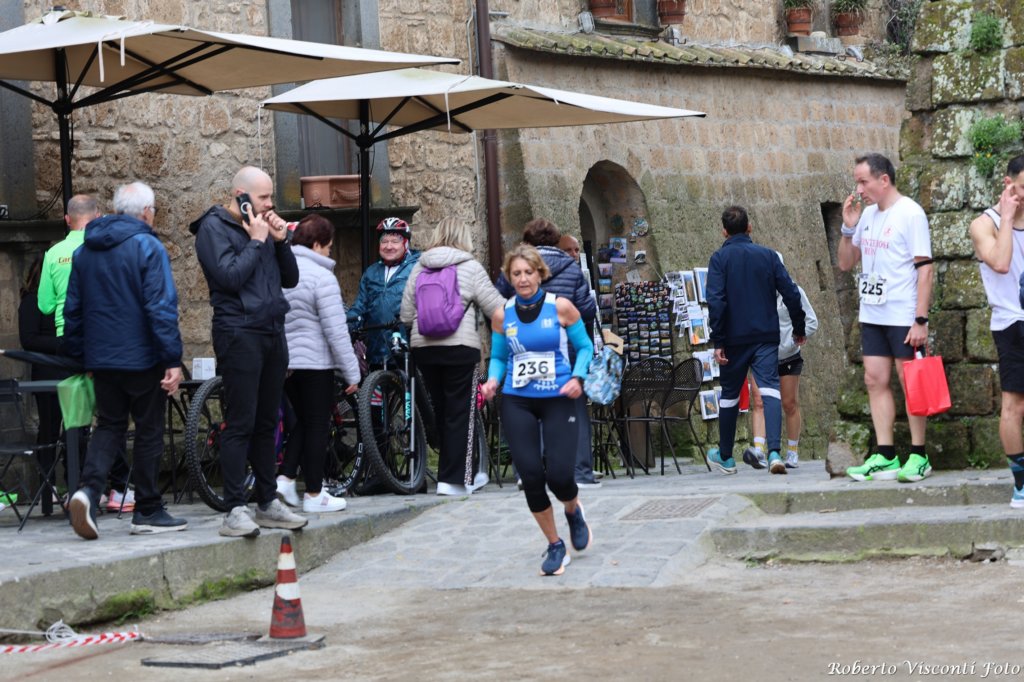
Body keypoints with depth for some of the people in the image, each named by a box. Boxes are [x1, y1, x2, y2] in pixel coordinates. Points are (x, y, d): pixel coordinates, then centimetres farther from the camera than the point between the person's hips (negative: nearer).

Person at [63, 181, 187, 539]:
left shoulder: (85, 251, 9)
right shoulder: (148, 247, -11)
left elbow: (73, 308, 13)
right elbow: (161, 307, -17)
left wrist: (78, 355, 20)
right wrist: (173, 359, -16)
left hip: (101, 359, 5)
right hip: (142, 358, -5)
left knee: (109, 426, 12)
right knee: (149, 430, 5)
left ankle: (88, 488, -12)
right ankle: (147, 510, 9)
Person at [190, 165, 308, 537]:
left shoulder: (262, 227, 17)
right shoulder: (214, 228, -4)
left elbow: (290, 279, 15)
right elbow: (230, 276, -18)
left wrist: (280, 241, 2)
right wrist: (256, 241, -10)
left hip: (272, 332, 7)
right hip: (239, 334, -7)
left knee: (266, 423, 10)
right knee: (240, 423, -10)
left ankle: (268, 503, 16)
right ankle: (235, 510, -11)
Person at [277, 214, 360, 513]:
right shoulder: (321, 276, -14)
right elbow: (336, 330, -16)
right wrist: (352, 372, -11)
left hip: (283, 362, 7)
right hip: (314, 362, -7)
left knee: (303, 421, 20)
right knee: (317, 426, 3)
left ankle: (285, 479, 8)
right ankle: (314, 495, 7)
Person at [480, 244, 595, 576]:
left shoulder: (561, 307, -4)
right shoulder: (502, 315, 3)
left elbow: (585, 347, 3)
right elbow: (498, 358, 13)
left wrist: (578, 377, -13)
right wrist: (493, 380, -7)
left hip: (557, 399, -2)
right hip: (517, 402, 2)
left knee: (559, 474, -12)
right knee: (531, 475, -6)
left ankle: (574, 511, 27)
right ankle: (555, 546, 12)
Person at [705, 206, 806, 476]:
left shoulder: (720, 259, -3)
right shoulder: (768, 255, 5)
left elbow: (715, 301, -13)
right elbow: (791, 294, 4)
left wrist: (718, 341, -11)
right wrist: (799, 329, 16)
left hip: (734, 339, -1)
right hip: (766, 337, 1)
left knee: (730, 395, 14)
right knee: (770, 389, -8)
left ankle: (725, 456, 27)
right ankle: (774, 452, -29)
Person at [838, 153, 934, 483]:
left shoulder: (910, 214, -10)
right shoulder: (867, 214, 11)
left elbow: (924, 268, -13)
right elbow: (846, 263, 17)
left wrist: (921, 319, -18)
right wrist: (848, 227, 0)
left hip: (903, 317, -7)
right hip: (872, 316, 7)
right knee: (875, 381, 5)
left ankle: (918, 456, 5)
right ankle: (884, 457, 8)